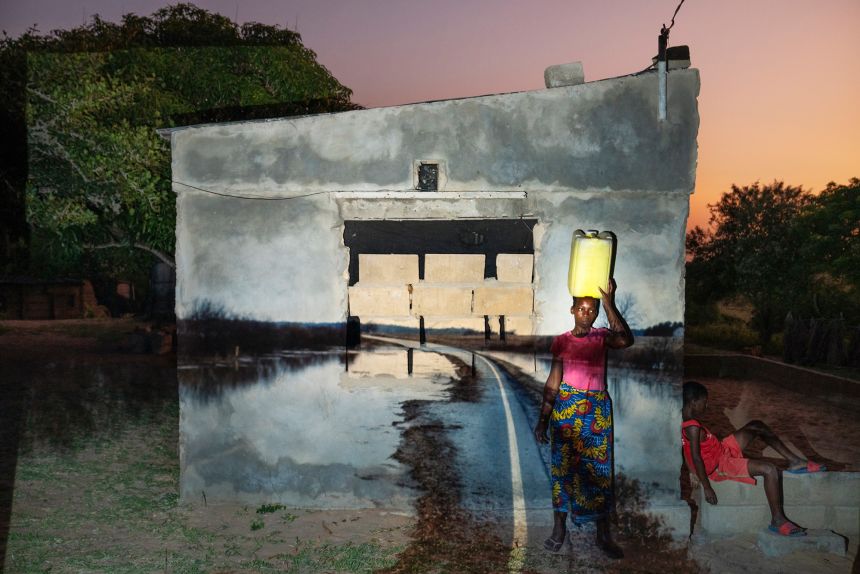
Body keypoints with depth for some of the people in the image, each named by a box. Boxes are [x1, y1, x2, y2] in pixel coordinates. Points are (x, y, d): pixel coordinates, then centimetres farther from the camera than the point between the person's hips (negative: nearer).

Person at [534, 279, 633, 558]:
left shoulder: (602, 337, 1)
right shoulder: (561, 341, 2)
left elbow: (626, 340, -24)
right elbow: (552, 381, 4)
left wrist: (609, 302, -29)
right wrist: (543, 419, 1)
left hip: (597, 409, 0)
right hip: (566, 407, 0)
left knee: (600, 469, 3)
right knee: (563, 466, 5)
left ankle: (604, 535, 13)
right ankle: (559, 528, 17)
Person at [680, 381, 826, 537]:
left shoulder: (683, 420, -1)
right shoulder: (693, 428, -29)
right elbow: (696, 458, -30)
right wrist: (707, 488, -26)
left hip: (721, 450, 10)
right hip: (720, 466, -10)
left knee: (757, 426, 13)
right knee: (769, 469, -22)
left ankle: (795, 461, 19)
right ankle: (778, 520, -9)